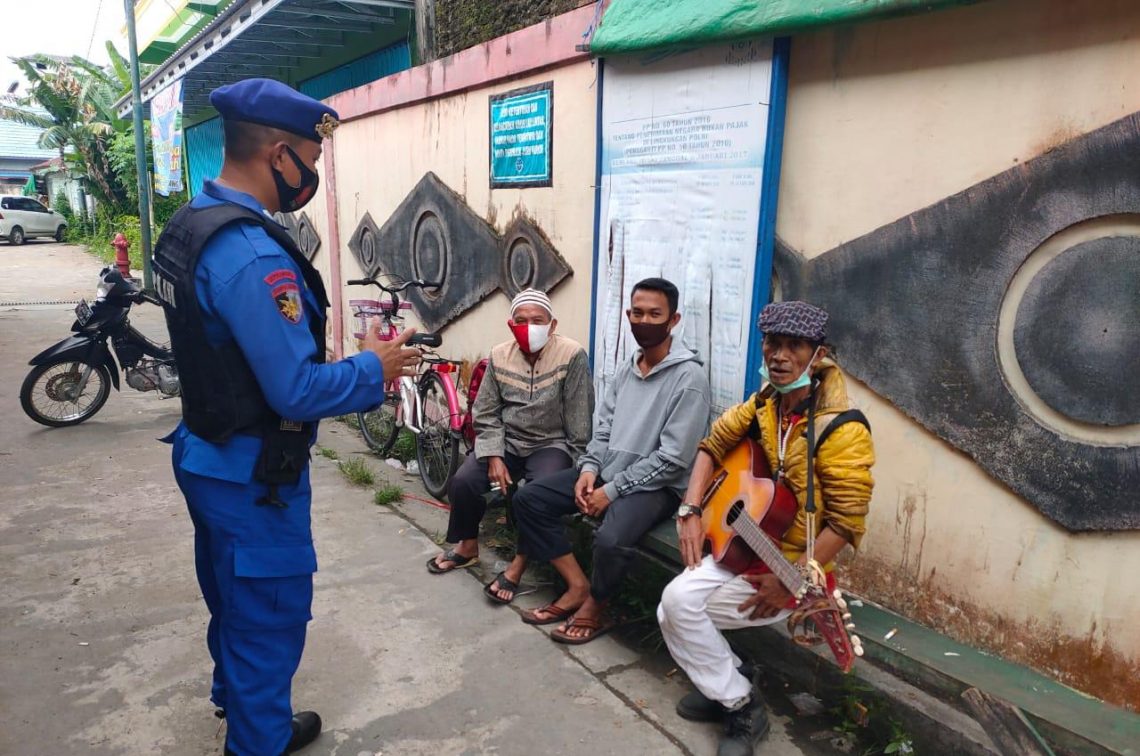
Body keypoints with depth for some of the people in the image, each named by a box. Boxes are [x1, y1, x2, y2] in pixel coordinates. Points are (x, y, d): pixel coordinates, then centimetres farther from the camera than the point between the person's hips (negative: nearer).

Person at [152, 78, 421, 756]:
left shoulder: (188, 224, 4)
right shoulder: (253, 254, -28)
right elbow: (298, 392, -29)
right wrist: (375, 369, -12)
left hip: (206, 453, 10)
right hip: (253, 473, -10)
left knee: (233, 602, 27)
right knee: (271, 619, 8)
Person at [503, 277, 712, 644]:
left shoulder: (689, 377, -15)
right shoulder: (627, 368, 10)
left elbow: (673, 459, -18)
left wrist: (612, 490, -18)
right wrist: (589, 468, -6)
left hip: (655, 485, -8)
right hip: (608, 470, 8)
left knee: (610, 540, -34)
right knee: (528, 498, -4)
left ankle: (594, 605, -1)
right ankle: (578, 585, 1)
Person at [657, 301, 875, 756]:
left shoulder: (841, 429, -21)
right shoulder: (762, 407, 0)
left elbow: (846, 523, -22)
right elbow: (713, 445, 13)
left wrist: (789, 583, -23)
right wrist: (690, 511, -1)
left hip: (794, 570, -6)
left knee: (680, 602, -18)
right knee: (670, 613, -9)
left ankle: (743, 708, 2)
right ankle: (725, 686, 15)